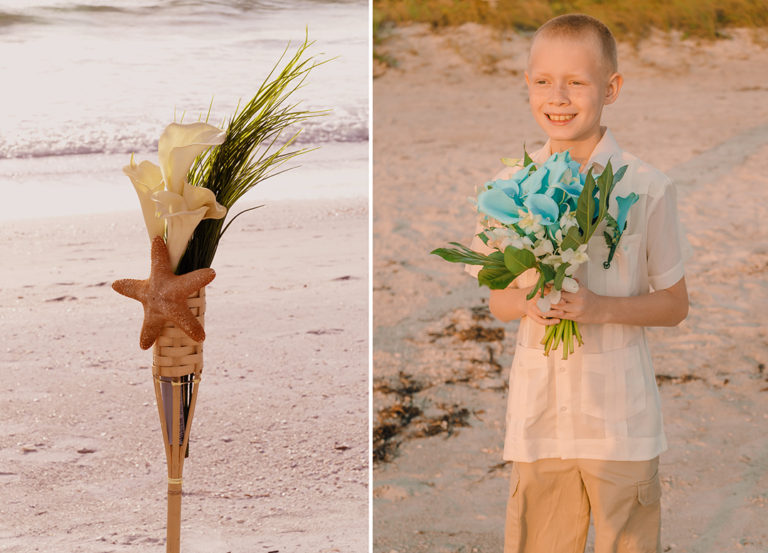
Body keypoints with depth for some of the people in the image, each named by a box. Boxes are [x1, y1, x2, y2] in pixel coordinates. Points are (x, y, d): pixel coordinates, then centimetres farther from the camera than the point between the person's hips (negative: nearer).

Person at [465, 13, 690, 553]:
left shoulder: (646, 187, -6)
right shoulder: (511, 185, 1)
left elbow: (675, 304, 1)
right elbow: (498, 300, 10)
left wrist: (601, 307, -16)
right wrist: (525, 301, -14)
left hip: (620, 413, -2)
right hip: (538, 410, 2)